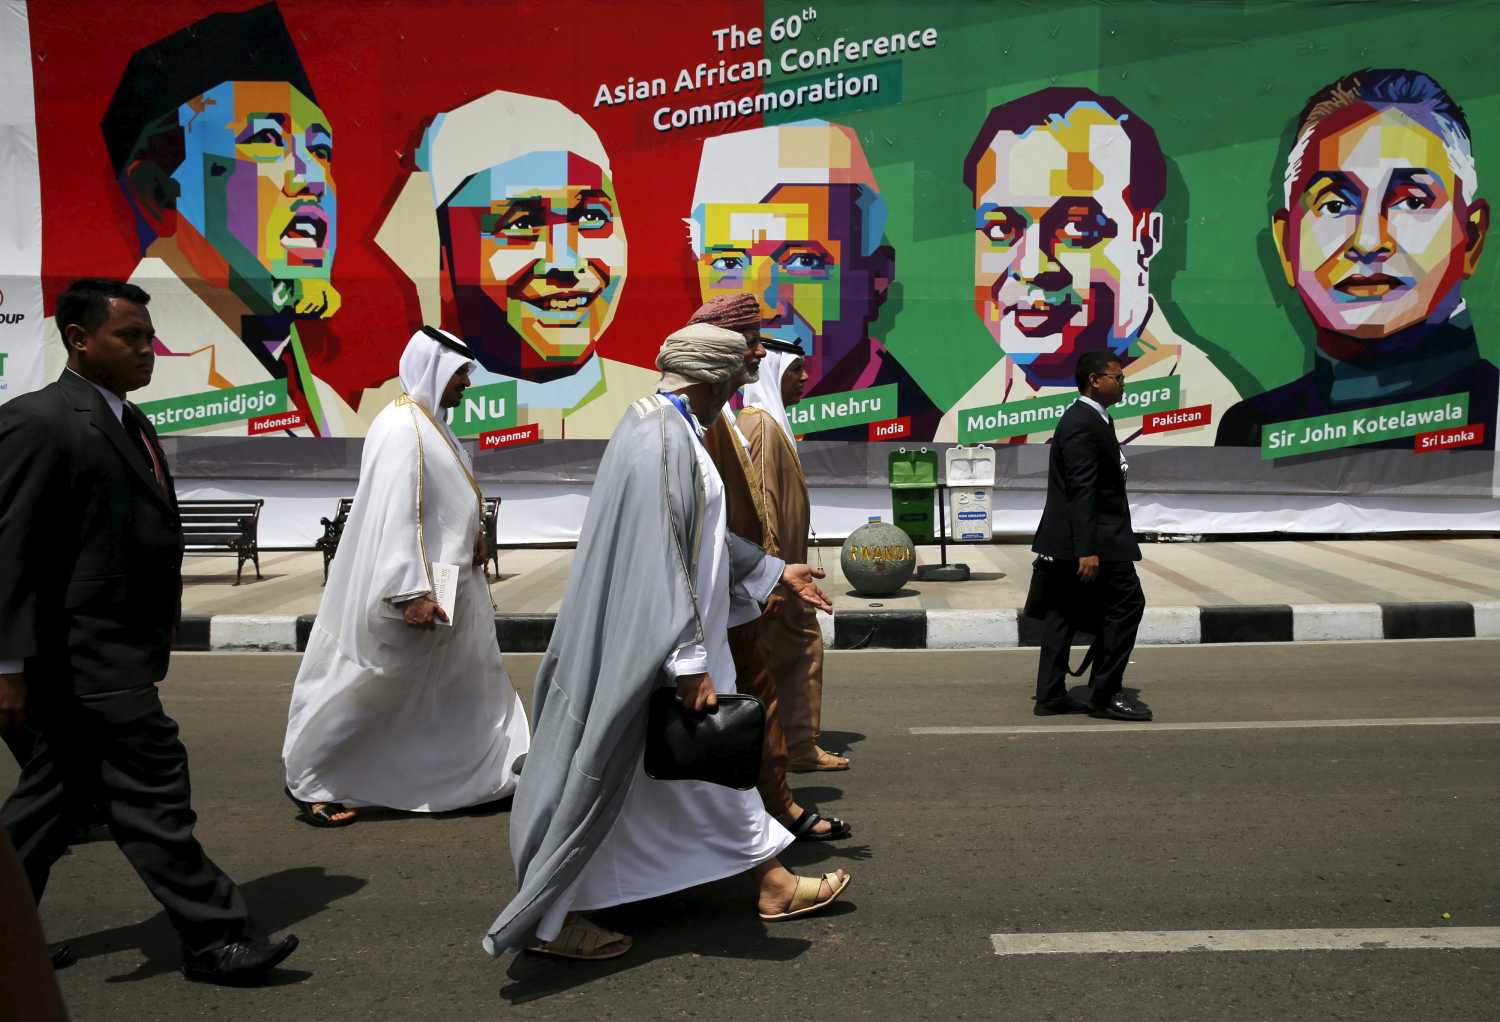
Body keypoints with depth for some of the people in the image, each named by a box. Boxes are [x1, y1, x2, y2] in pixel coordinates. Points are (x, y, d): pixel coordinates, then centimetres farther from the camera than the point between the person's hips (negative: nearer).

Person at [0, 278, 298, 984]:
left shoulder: (130, 423, 15)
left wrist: (156, 637, 18)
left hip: (123, 648, 9)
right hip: (91, 654, -9)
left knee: (58, 792, 17)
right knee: (152, 784, -3)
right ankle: (213, 938, 7)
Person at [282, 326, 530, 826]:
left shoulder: (429, 424, 11)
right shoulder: (401, 430, -20)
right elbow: (395, 516, -25)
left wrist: (472, 539, 6)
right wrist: (411, 591, -27)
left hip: (448, 585, 10)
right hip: (411, 588, -10)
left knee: (472, 685, 15)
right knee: (367, 690, 3)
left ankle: (497, 771, 26)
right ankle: (308, 781, 19)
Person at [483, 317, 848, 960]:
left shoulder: (662, 426, 11)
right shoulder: (664, 440, -21)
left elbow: (694, 534, 20)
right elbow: (662, 557, -25)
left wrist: (773, 571, 24)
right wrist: (690, 660, -24)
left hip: (655, 638, 10)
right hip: (648, 648, -10)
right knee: (609, 775, 2)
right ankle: (547, 919, 15)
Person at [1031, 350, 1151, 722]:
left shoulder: (1086, 418, 15)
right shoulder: (1085, 424, -18)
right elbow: (1082, 490, -23)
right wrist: (1087, 549, -26)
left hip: (1069, 537, 11)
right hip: (1096, 538, -11)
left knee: (1064, 610, 10)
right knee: (1126, 604, -3)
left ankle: (1051, 695, 16)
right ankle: (1105, 694, 3)